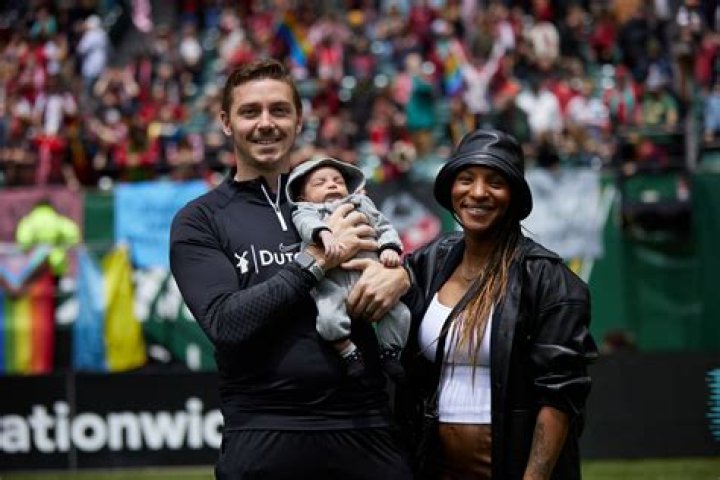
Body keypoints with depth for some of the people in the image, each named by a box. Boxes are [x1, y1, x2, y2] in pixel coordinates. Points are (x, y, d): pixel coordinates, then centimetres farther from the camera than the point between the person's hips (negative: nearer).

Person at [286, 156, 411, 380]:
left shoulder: (362, 205, 28)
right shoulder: (306, 211, 13)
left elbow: (385, 228, 21)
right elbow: (308, 224, -10)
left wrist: (389, 248, -2)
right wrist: (325, 234, -33)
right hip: (334, 282, -4)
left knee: (399, 311, -14)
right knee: (328, 316, -31)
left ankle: (390, 353, 9)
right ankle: (349, 353, -6)